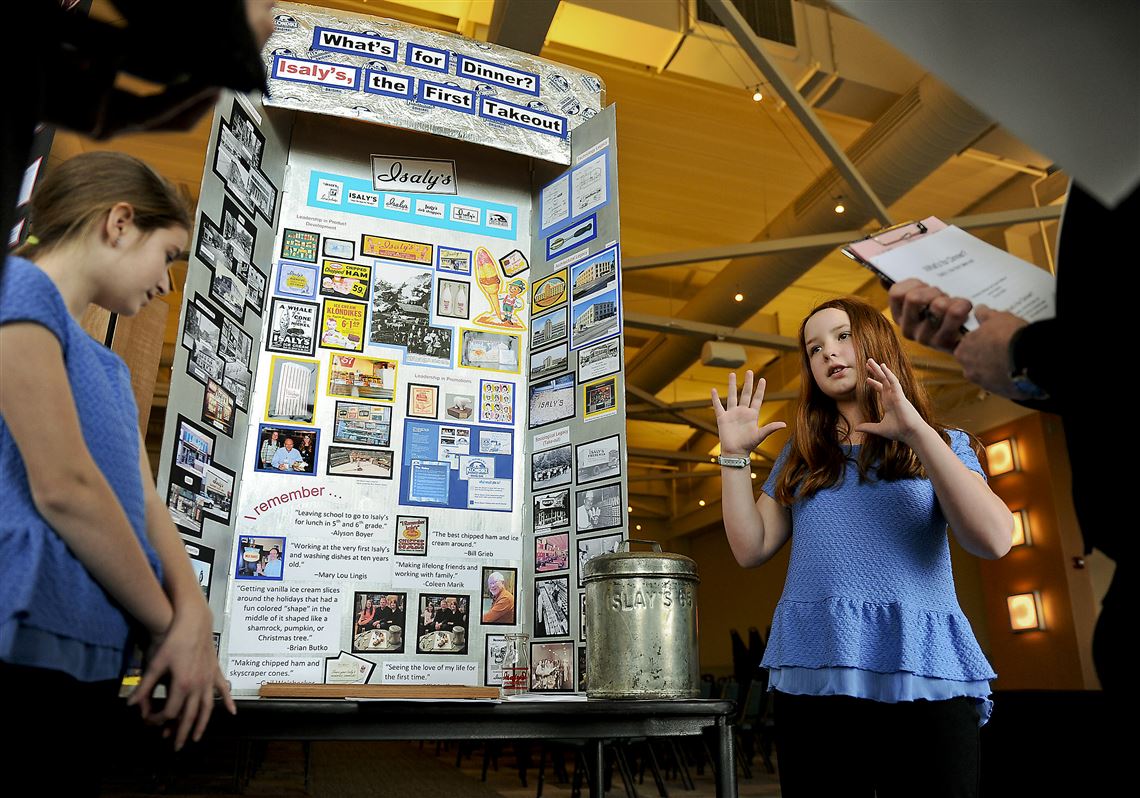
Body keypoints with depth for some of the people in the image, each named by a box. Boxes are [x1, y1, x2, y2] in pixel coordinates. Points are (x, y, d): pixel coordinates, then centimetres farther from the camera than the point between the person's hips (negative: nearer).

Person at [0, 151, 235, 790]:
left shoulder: (108, 369, 21)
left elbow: (143, 503, 11)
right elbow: (62, 487, -15)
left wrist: (194, 615, -6)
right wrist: (170, 623, -6)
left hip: (92, 661, 9)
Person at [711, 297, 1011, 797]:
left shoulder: (941, 445, 9)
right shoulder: (801, 455, 15)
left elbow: (994, 541, -9)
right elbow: (752, 549, 9)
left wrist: (919, 432, -15)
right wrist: (734, 455, 2)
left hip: (924, 672, -2)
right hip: (812, 672, 2)